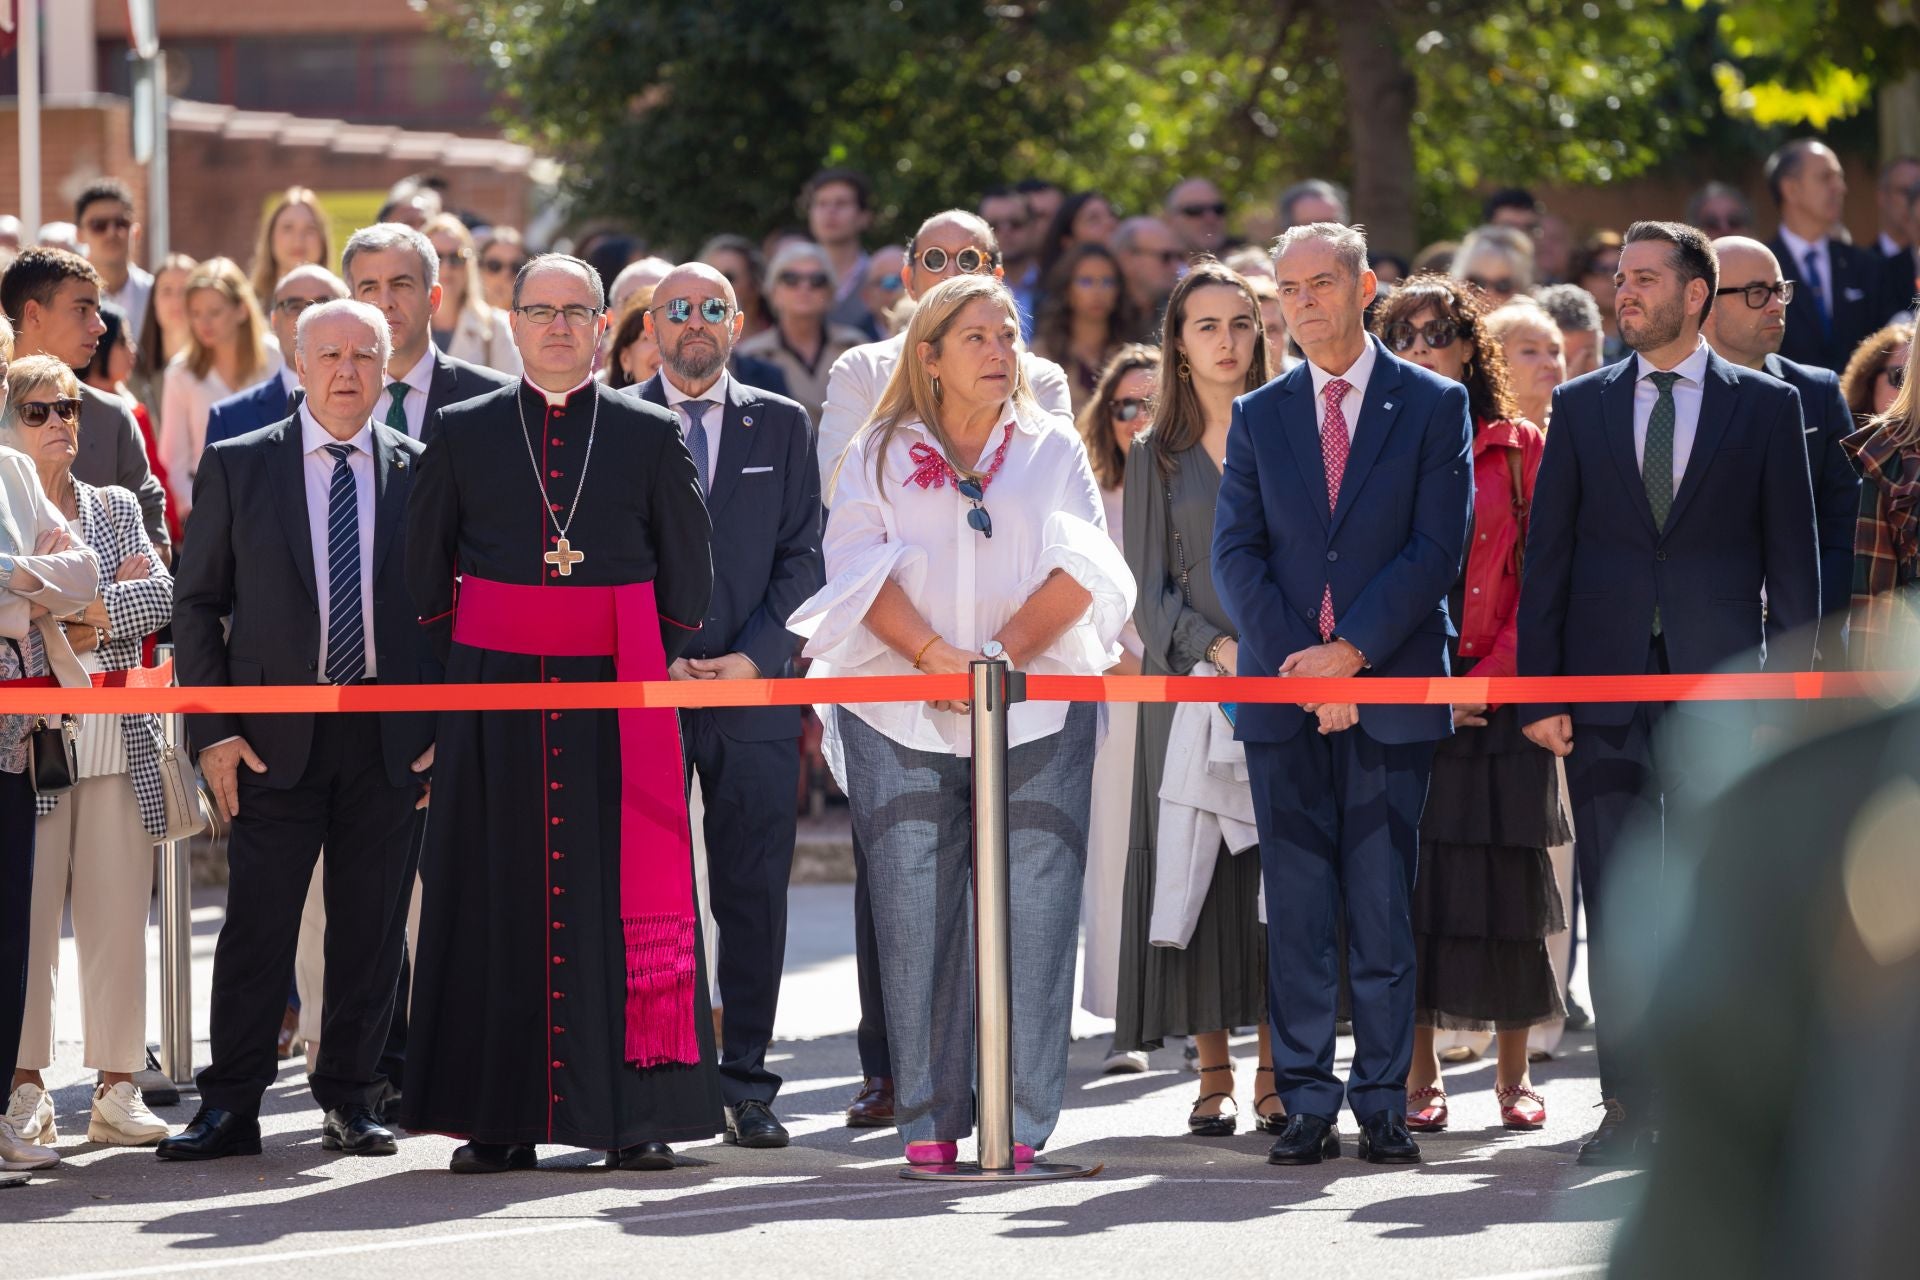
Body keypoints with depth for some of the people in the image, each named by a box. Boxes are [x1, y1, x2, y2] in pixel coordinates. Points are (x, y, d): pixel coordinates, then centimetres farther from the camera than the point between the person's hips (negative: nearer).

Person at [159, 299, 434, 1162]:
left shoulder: (422, 471, 7)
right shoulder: (237, 467, 4)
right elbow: (197, 602, 5)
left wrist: (445, 730, 1)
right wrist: (213, 728, -3)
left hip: (392, 736, 1)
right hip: (276, 735, -1)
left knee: (372, 926, 5)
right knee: (257, 923, -3)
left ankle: (351, 1100, 15)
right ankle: (230, 1107, 2)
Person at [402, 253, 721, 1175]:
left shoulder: (651, 436, 6)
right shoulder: (463, 433, 8)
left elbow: (688, 577, 10)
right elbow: (425, 569, 13)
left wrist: (654, 677, 4)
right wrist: (463, 676, 7)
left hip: (616, 694, 0)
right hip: (495, 694, 1)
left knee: (622, 895, -2)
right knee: (498, 900, -1)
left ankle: (633, 1118, 0)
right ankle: (499, 1121, 0)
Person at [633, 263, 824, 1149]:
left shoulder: (782, 426, 11)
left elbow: (801, 555, 6)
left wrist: (756, 655, -7)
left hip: (756, 691, 1)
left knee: (754, 894, 0)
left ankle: (744, 1084, 4)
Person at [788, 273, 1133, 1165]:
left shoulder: (1054, 450, 13)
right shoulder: (880, 455, 12)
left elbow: (1080, 570, 1)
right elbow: (858, 566, 0)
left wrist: (1003, 652, -14)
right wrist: (933, 653, -16)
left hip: (1037, 712, 0)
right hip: (902, 717, 0)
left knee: (1033, 908, -7)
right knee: (915, 909, -5)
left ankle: (1022, 1117, -5)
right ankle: (928, 1117, 0)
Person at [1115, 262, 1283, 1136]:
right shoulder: (1157, 456, 9)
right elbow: (1148, 588, 3)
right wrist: (1218, 647, -13)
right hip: (1189, 686, 0)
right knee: (1196, 873, -3)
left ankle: (1276, 1075, 0)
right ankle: (1213, 1077, 1)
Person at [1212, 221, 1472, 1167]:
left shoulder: (1433, 407, 4)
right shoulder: (1259, 416, 12)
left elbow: (1436, 548, -4)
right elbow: (1236, 554, 4)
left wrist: (1352, 653, -13)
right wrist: (1302, 668, -9)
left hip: (1389, 690, -2)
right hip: (1282, 695, 2)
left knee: (1383, 910, 0)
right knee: (1296, 911, 1)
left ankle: (1382, 1105, 5)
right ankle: (1306, 1106, 4)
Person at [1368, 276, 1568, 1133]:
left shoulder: (1518, 449, 5)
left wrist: (1486, 677, -9)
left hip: (1499, 696, 0)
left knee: (1508, 881, -2)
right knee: (1410, 879, -3)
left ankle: (1513, 1074, 8)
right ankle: (1421, 1076, 4)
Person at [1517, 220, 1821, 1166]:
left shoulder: (1765, 406, 5)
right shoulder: (1582, 407, 10)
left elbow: (1791, 557, 4)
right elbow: (1546, 556, 8)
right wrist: (1539, 693, 0)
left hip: (1717, 694, -2)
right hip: (1603, 690, 2)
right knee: (1616, 908, 2)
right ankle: (1629, 1107, 6)